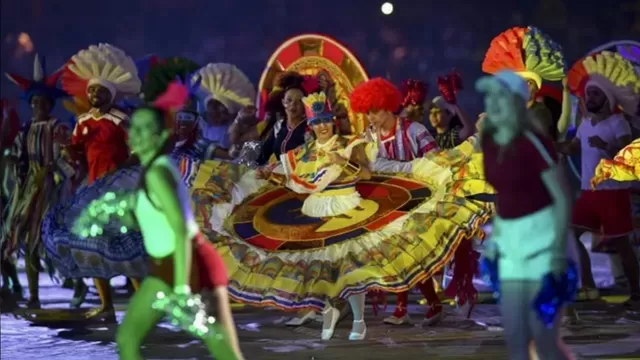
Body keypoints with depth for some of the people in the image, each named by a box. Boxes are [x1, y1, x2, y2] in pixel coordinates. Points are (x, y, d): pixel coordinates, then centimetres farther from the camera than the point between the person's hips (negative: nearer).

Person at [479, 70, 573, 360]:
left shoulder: (533, 143, -17)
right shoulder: (489, 143, 5)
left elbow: (562, 197, -16)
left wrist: (559, 250, -23)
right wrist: (495, 237, 13)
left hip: (541, 238, -7)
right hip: (510, 241, 7)